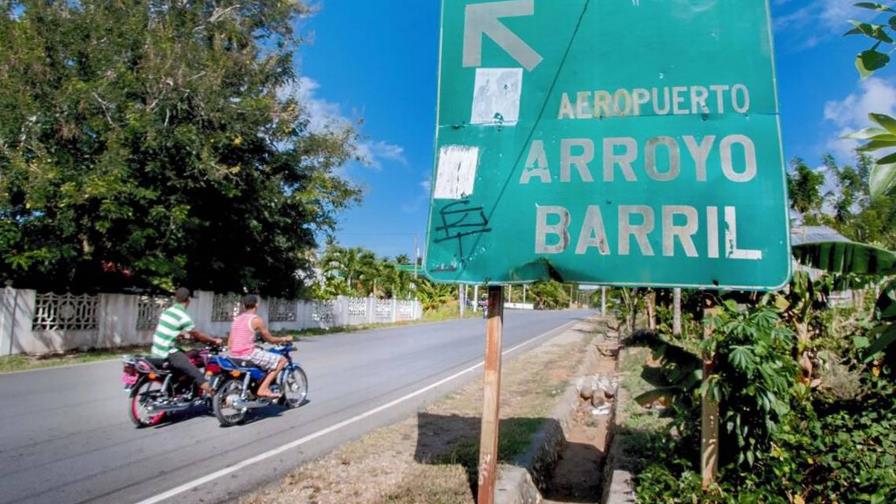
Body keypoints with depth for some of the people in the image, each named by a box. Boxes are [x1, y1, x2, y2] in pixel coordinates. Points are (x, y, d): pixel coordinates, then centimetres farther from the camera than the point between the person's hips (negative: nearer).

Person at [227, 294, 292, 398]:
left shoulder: (237, 319, 14)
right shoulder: (256, 319, -7)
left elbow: (229, 344, 16)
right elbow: (270, 339, -1)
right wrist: (284, 339, 16)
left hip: (234, 355, 8)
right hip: (249, 354, -8)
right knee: (282, 360, -2)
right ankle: (263, 388, -9)